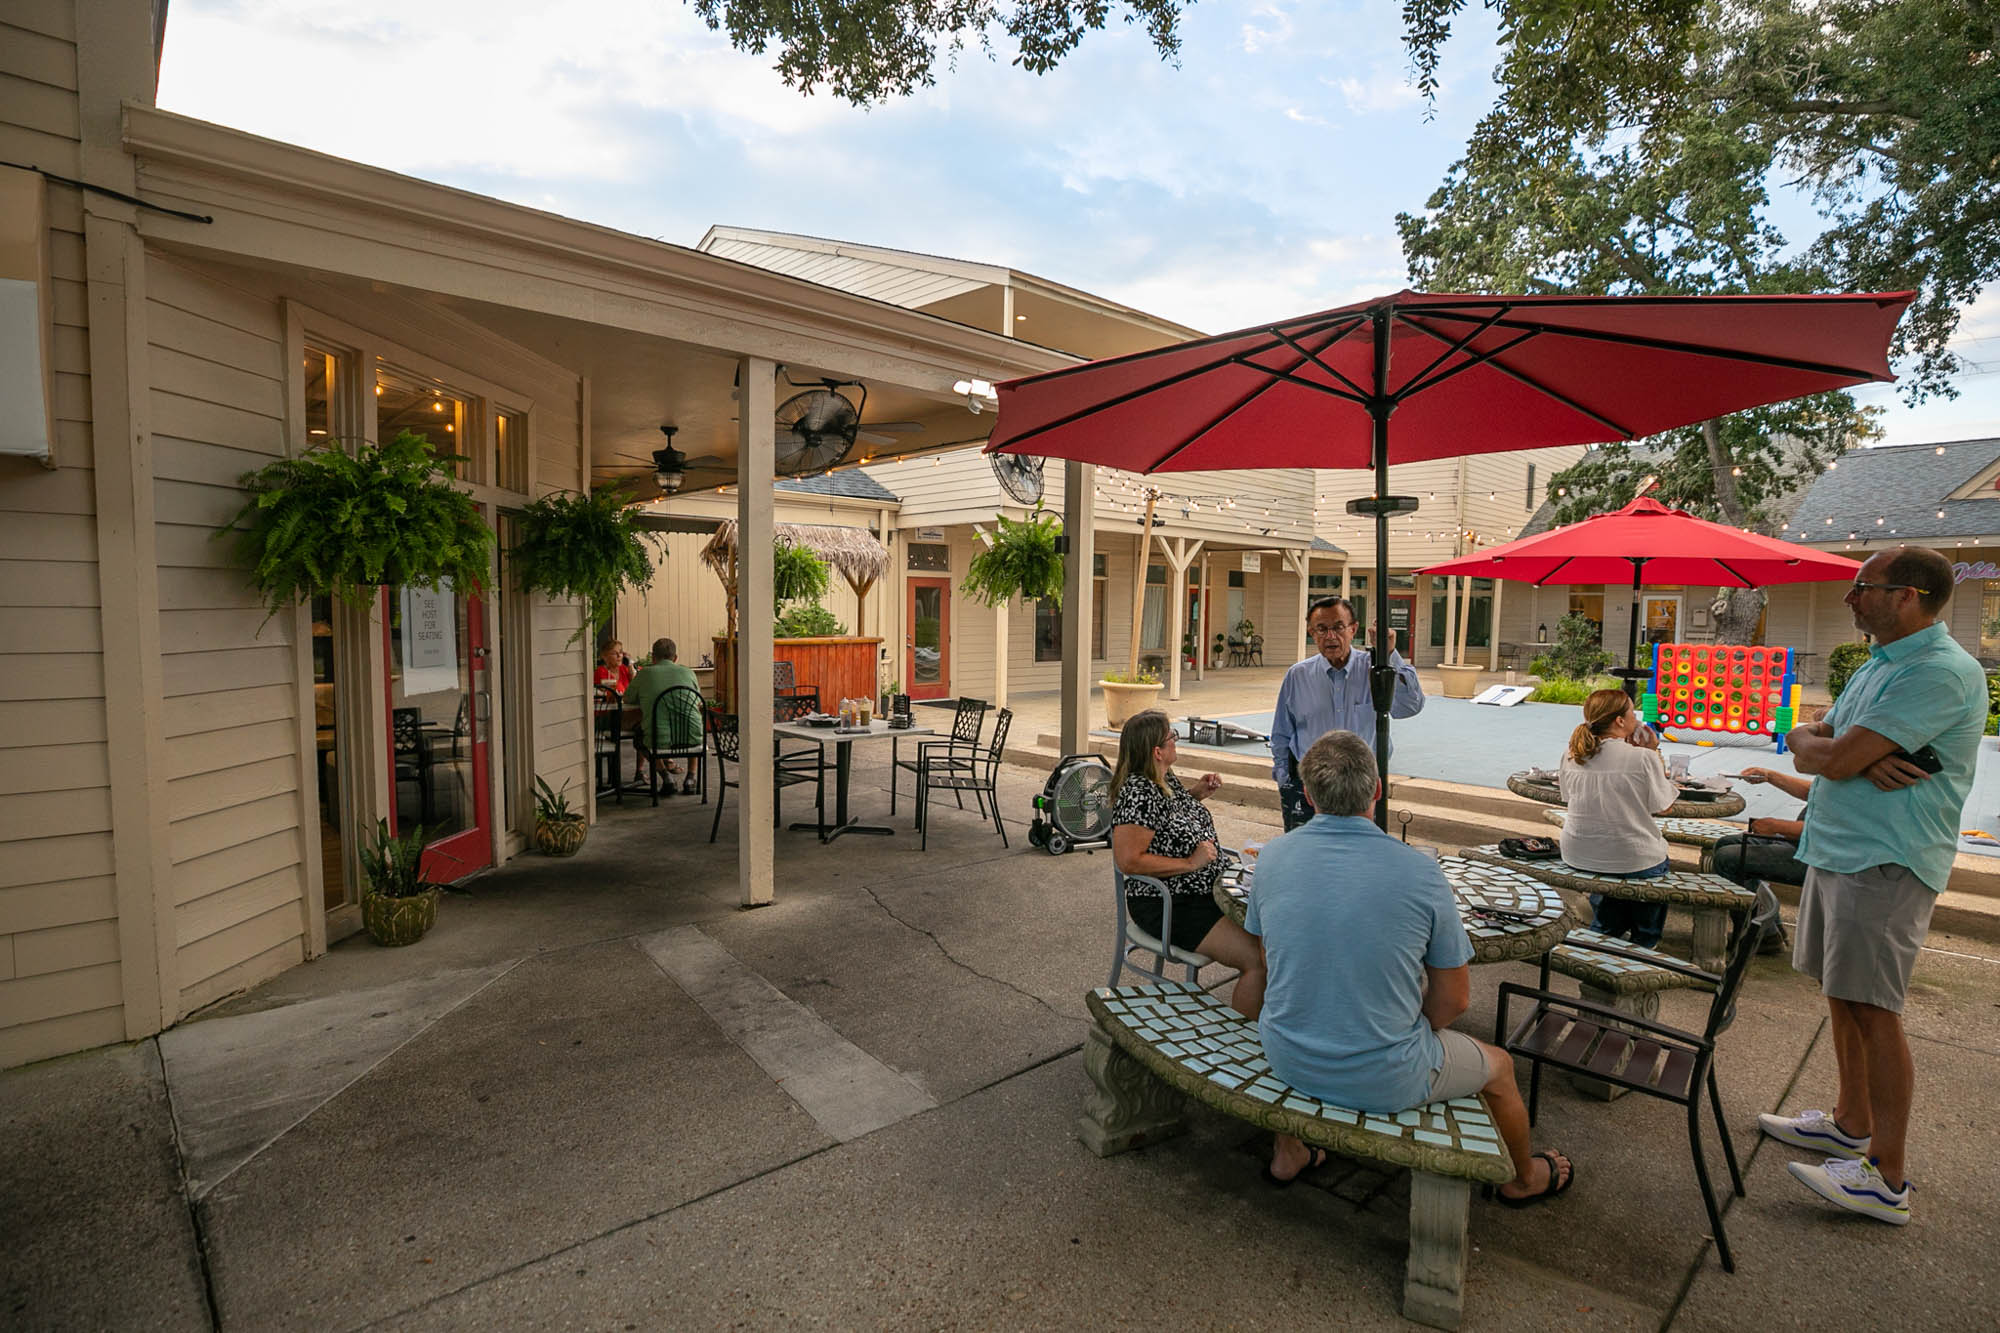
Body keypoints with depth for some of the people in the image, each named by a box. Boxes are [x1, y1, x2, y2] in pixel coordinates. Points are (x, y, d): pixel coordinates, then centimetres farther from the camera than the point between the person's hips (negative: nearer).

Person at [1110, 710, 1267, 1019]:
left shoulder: (1166, 778, 6)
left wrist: (1197, 794, 7)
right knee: (1258, 959, -18)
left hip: (1207, 891, 10)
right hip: (1169, 907, -10)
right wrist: (1190, 863, -22)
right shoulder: (1138, 792, -23)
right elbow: (1128, 860, -27)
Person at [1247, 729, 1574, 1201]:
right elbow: (1454, 999, -8)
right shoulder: (1420, 872, -19)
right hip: (1385, 1081, -2)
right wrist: (1409, 1034, 11)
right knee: (1498, 1066, 26)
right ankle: (1524, 1178, 54)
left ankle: (1288, 1154, 45)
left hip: (1287, 1059, 3)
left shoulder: (1271, 856, -11)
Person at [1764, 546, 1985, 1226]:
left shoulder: (1941, 672, -17)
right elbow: (1804, 740, 10)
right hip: (1835, 854, 9)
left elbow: (1835, 760, -22)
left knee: (1871, 1010, -5)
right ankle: (1852, 1125, 31)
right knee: (1841, 997, 16)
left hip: (1884, 865, -9)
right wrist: (1862, 759, -11)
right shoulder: (1878, 664, 15)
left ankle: (1887, 1179, 4)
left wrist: (1821, 747, 2)